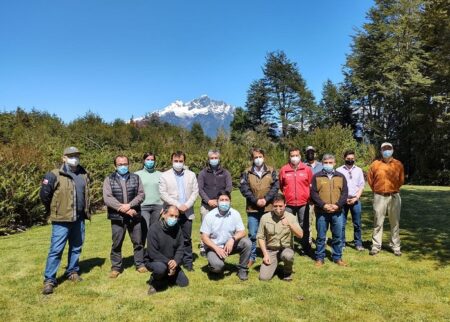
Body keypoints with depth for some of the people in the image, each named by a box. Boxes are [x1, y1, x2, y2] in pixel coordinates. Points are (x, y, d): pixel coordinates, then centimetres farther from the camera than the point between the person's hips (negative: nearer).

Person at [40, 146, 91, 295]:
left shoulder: (84, 175, 8)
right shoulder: (55, 175, -11)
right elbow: (44, 194, -7)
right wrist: (52, 210, 3)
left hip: (79, 219, 6)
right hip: (61, 219, -6)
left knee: (76, 247, 15)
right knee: (56, 249, -3)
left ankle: (72, 272, 31)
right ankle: (49, 280, 6)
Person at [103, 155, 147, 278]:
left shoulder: (136, 178, 8)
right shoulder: (109, 180, 2)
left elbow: (141, 195, -1)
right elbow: (107, 198, -9)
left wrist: (129, 205, -16)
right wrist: (122, 209, -15)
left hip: (134, 216, 1)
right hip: (117, 217, -1)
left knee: (138, 242, 9)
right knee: (116, 244, 7)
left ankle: (140, 264, 24)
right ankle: (116, 267, 22)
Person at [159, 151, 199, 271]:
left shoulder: (191, 175, 10)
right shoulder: (165, 175, 2)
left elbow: (195, 191, 4)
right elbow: (163, 194, -5)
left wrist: (187, 205, -9)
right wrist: (177, 205, -12)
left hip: (187, 212, 2)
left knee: (187, 239, 6)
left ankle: (188, 262, 15)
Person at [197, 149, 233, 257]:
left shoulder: (225, 173, 11)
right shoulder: (203, 173, 9)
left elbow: (229, 187, 1)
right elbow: (200, 189, 1)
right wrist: (208, 200, -13)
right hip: (206, 205, 0)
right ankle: (203, 247, 9)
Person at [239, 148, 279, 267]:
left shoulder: (271, 171, 4)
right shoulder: (247, 173, 1)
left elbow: (275, 187, -1)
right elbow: (244, 189, -5)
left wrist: (266, 199, -13)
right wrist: (256, 201, -14)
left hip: (268, 208, 1)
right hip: (252, 209, 0)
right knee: (252, 234, 6)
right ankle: (251, 257, 19)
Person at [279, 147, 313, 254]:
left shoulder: (307, 169, 0)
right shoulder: (284, 169, 0)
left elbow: (311, 185, 6)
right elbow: (280, 186, 8)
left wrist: (311, 199, 5)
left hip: (303, 203, 0)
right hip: (288, 204, 0)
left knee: (304, 226, 9)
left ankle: (306, 248, 21)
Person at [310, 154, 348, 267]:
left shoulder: (341, 177, 10)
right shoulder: (317, 177, 3)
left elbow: (345, 193, 4)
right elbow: (313, 193, -4)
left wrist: (337, 205, -11)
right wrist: (323, 205, -15)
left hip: (337, 212, 2)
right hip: (321, 212, -2)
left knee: (338, 236, 8)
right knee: (321, 236, 5)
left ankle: (337, 257, 23)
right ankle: (319, 258, 16)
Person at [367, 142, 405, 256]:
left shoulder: (398, 164, 2)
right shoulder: (375, 164, 0)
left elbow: (401, 180, 14)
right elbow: (370, 179, 11)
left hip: (394, 197, 1)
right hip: (379, 197, 0)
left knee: (395, 223, 8)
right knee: (378, 223, 4)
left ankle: (396, 247, 18)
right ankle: (376, 246, 11)